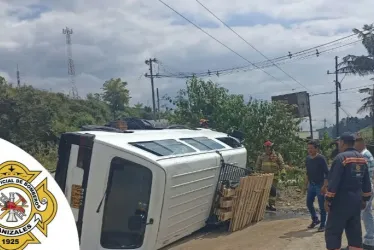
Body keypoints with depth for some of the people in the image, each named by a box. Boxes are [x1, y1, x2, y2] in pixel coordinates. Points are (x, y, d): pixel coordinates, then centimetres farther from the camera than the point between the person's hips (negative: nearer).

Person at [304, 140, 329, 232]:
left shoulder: (321, 158, -14)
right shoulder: (308, 159, 5)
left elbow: (327, 173, -15)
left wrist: (324, 186, -20)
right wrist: (306, 184, 15)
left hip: (319, 185, -7)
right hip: (311, 185, 7)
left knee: (321, 205, 0)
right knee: (309, 203, 12)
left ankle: (322, 225, 11)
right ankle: (315, 219, 32)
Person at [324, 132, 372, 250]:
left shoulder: (341, 157, -13)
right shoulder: (362, 158, 10)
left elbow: (334, 181, -18)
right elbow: (366, 182, 14)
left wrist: (328, 199, -13)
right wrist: (365, 199, 21)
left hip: (342, 200, -7)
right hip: (356, 200, 8)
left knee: (333, 232, -1)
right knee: (355, 232, 13)